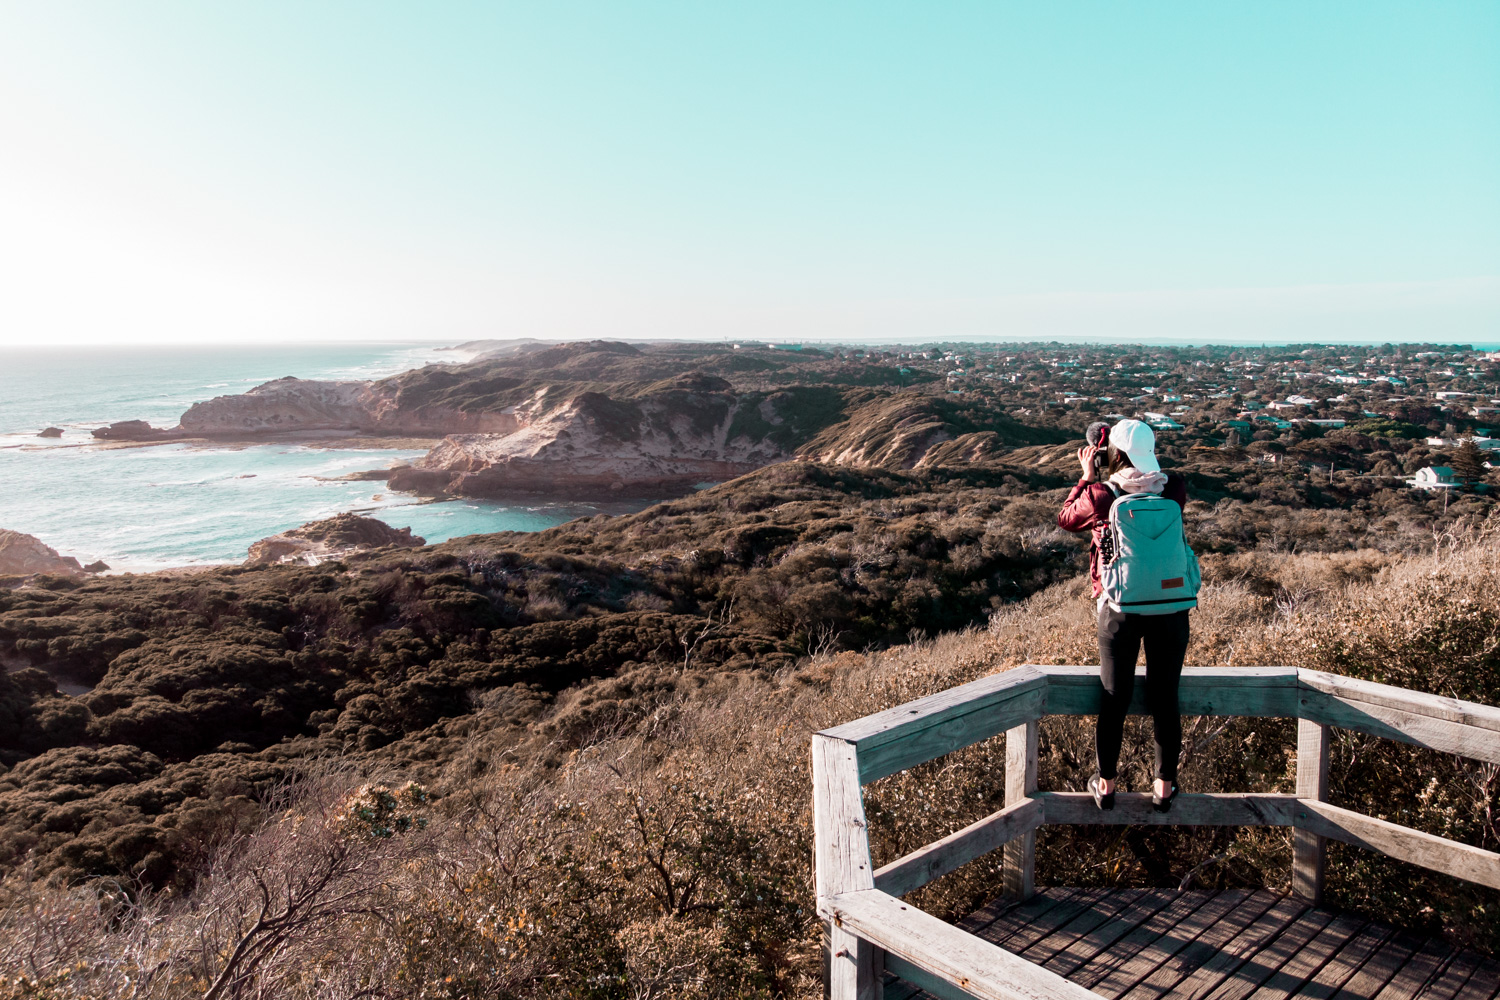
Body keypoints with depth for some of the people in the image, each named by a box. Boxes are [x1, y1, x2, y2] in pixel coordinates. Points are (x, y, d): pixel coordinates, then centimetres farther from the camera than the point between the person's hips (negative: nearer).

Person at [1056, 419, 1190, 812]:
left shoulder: (1101, 496, -14)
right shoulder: (1175, 489, -7)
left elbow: (1066, 518, 6)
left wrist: (1087, 476, 13)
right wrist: (1100, 477, 13)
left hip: (1120, 608, -1)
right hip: (1169, 608, 1)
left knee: (1115, 699, 12)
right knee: (1164, 699, 13)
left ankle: (1106, 785, 26)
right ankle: (1164, 787, 26)